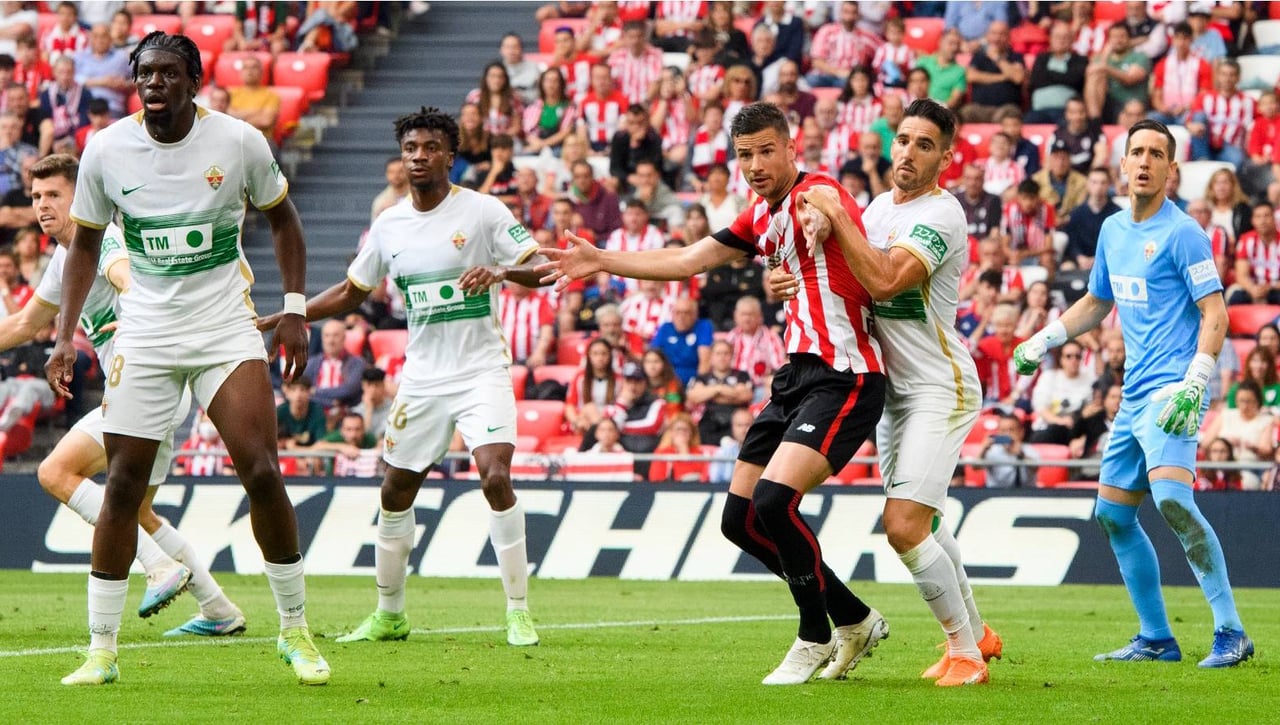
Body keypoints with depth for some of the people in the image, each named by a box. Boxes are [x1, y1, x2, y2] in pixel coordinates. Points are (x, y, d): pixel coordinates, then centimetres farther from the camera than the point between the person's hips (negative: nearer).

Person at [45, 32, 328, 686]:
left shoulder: (239, 142, -7)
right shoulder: (105, 151, -4)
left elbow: (281, 219, 9)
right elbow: (85, 242, 10)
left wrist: (294, 309, 0)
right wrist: (66, 333, 1)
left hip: (226, 329, -1)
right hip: (143, 332, 1)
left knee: (262, 473, -11)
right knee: (123, 487, -3)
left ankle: (295, 631, 5)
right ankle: (101, 650, 6)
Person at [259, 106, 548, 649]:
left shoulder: (482, 211, -7)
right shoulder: (388, 226, 6)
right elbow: (351, 291, 19)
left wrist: (501, 269, -30)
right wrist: (273, 320, 14)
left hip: (482, 372, -5)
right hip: (422, 376, 5)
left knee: (496, 477, -22)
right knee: (396, 491, 8)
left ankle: (518, 613, -14)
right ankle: (389, 615, 24)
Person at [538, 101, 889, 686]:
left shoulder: (815, 194, -11)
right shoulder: (761, 218, 17)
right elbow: (686, 262, 26)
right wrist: (601, 261, 27)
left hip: (843, 379, -10)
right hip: (798, 376, 10)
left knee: (773, 501, -24)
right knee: (741, 518, 8)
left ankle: (816, 638, -3)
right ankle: (854, 621, 21)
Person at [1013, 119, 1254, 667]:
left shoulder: (1182, 233, -8)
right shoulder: (1113, 231, 15)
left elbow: (1214, 316, -13)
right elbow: (1096, 303, 30)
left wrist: (1193, 385, -23)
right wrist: (1040, 343, 23)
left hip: (1171, 391, -9)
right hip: (1135, 395, 9)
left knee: (1171, 495, -27)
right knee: (1112, 513, 10)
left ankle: (1230, 633, -25)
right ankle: (1156, 639, 20)